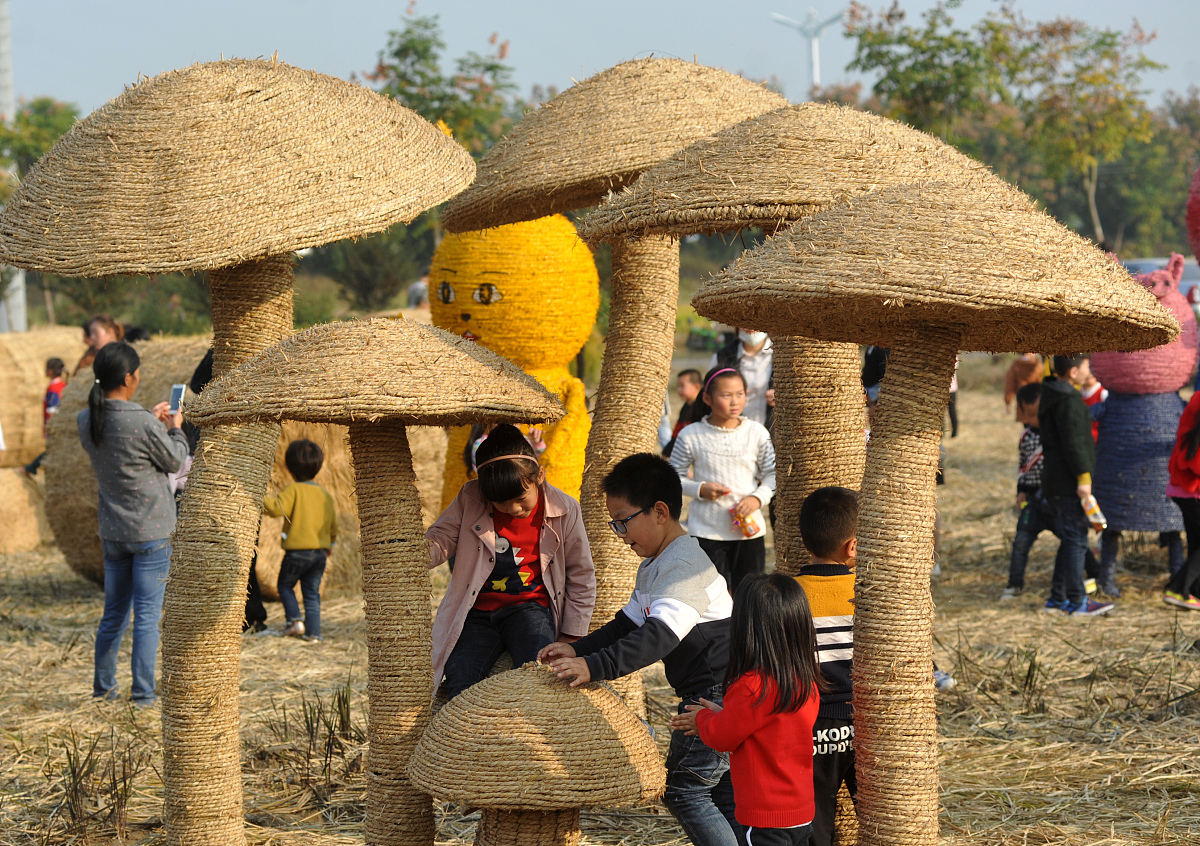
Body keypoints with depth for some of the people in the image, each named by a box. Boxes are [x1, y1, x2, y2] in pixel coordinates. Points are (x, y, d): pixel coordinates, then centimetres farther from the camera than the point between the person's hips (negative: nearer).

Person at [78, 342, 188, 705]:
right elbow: (174, 461, -6)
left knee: (114, 612, 18)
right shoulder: (144, 425, -21)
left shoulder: (86, 421, -3)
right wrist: (174, 429, 11)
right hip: (151, 531, -6)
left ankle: (103, 686, 24)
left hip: (112, 531, 6)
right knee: (147, 614, 1)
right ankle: (143, 692, 2)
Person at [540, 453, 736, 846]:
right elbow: (630, 624, 19)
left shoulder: (684, 566, -22)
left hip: (719, 695, -11)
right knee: (723, 796, 13)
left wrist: (596, 667, -40)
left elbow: (658, 637, -33)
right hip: (710, 697, 11)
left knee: (684, 788, -8)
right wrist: (578, 649, 4)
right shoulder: (652, 567, 14)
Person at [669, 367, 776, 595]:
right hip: (707, 531, -2)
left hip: (749, 529, 2)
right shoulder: (690, 436, -3)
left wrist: (758, 497, -13)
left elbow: (773, 474, 5)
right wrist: (700, 489, -13)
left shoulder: (756, 433, 1)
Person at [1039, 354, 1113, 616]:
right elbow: (1073, 443, -21)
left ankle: (1057, 598, 17)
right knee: (1076, 540, -7)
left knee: (1070, 540, 15)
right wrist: (1083, 477, -21)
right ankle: (1078, 602, -6)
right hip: (1068, 484, -10)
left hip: (1055, 483, 10)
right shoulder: (1068, 401, -16)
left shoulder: (1052, 396, 16)